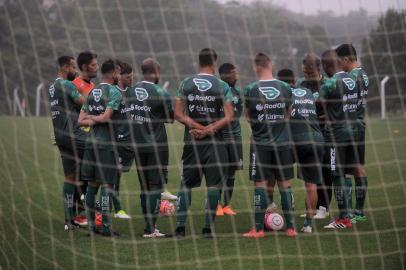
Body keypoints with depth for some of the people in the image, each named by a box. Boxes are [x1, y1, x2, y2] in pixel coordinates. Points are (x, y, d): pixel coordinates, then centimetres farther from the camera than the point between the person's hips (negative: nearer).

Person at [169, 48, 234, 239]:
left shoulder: (186, 84, 2)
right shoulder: (222, 86, -3)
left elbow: (178, 114, -3)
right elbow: (229, 117, -10)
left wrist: (198, 127, -7)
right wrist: (208, 130, -11)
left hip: (191, 142, 2)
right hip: (215, 142, -2)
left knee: (186, 185, 10)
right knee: (213, 185, 4)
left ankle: (180, 227, 4)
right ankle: (207, 228, 2)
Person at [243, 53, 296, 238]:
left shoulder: (250, 90, -8)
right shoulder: (285, 88, -1)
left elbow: (248, 116, 5)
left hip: (260, 143, -2)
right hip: (283, 143, 2)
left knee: (260, 184, 1)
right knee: (285, 184, 7)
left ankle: (258, 229, 1)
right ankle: (290, 228, 9)